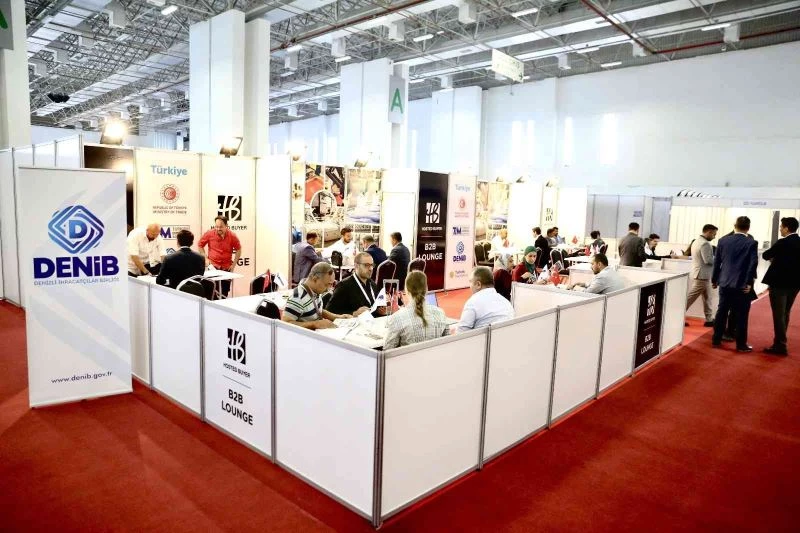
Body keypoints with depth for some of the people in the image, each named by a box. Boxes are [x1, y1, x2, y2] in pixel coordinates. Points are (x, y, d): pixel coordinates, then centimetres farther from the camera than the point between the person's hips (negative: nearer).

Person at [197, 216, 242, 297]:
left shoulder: (232, 236, -7)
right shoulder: (209, 234, -7)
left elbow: (238, 250, 4)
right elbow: (200, 245, 6)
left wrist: (234, 264, -1)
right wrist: (205, 258, -1)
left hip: (226, 267, 1)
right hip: (212, 266, -1)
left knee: (225, 292, 8)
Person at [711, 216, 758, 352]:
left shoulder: (723, 240, 1)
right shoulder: (752, 243, -8)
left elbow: (717, 261, 5)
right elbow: (753, 264, -12)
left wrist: (714, 279, 13)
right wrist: (749, 282, -7)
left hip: (725, 282, 3)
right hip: (742, 285, -3)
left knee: (721, 312, 11)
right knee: (741, 315, 4)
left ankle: (716, 339, 17)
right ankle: (741, 344, 9)